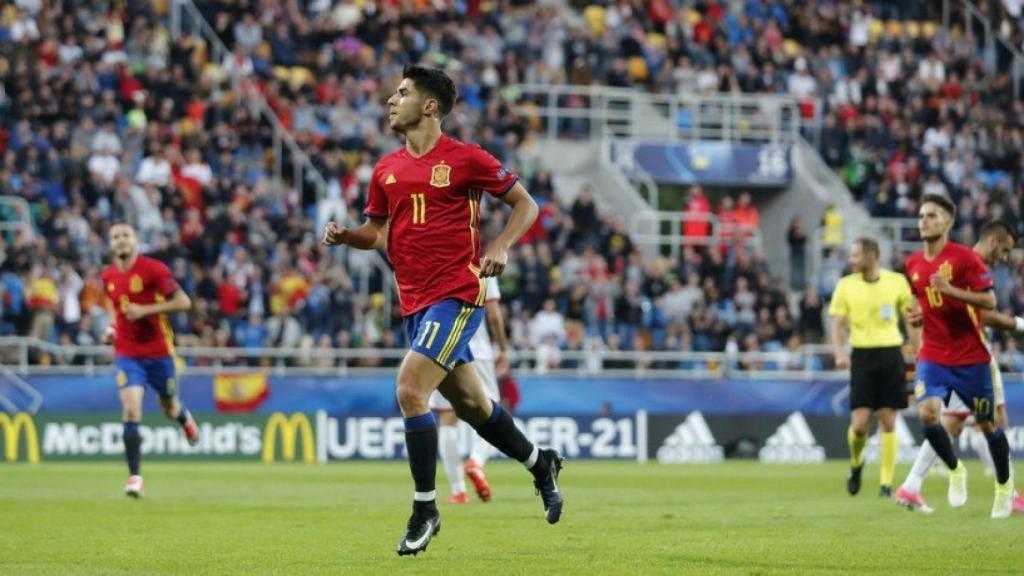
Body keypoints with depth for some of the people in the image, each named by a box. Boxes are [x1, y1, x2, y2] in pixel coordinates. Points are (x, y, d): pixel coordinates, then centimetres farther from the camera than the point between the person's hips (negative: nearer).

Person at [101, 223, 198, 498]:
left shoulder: (153, 269, -11)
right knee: (131, 411, -16)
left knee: (170, 408, 16)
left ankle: (185, 419, 55)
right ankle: (135, 477, -14)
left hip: (158, 352, -2)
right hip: (127, 354, 2)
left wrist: (145, 310, -21)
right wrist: (112, 328, 5)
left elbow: (183, 302, -14)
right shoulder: (107, 276, 5)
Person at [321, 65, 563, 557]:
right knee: (470, 403, 15)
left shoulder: (465, 159, -7)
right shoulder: (386, 170, 10)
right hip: (414, 302, 7)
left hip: (457, 294, -7)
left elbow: (525, 204, 0)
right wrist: (343, 236, -1)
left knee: (409, 390, -19)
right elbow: (378, 231, 20)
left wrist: (499, 248, -15)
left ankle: (424, 510, -9)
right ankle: (541, 464, 38)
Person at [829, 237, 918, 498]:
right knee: (859, 423, -8)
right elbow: (838, 325, 4)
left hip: (891, 354, 0)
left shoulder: (897, 281, 2)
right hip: (862, 356, 0)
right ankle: (856, 463, 22)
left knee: (888, 422, -2)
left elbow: (911, 320, 9)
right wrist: (839, 353, -14)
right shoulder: (846, 285, 3)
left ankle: (886, 482, 4)